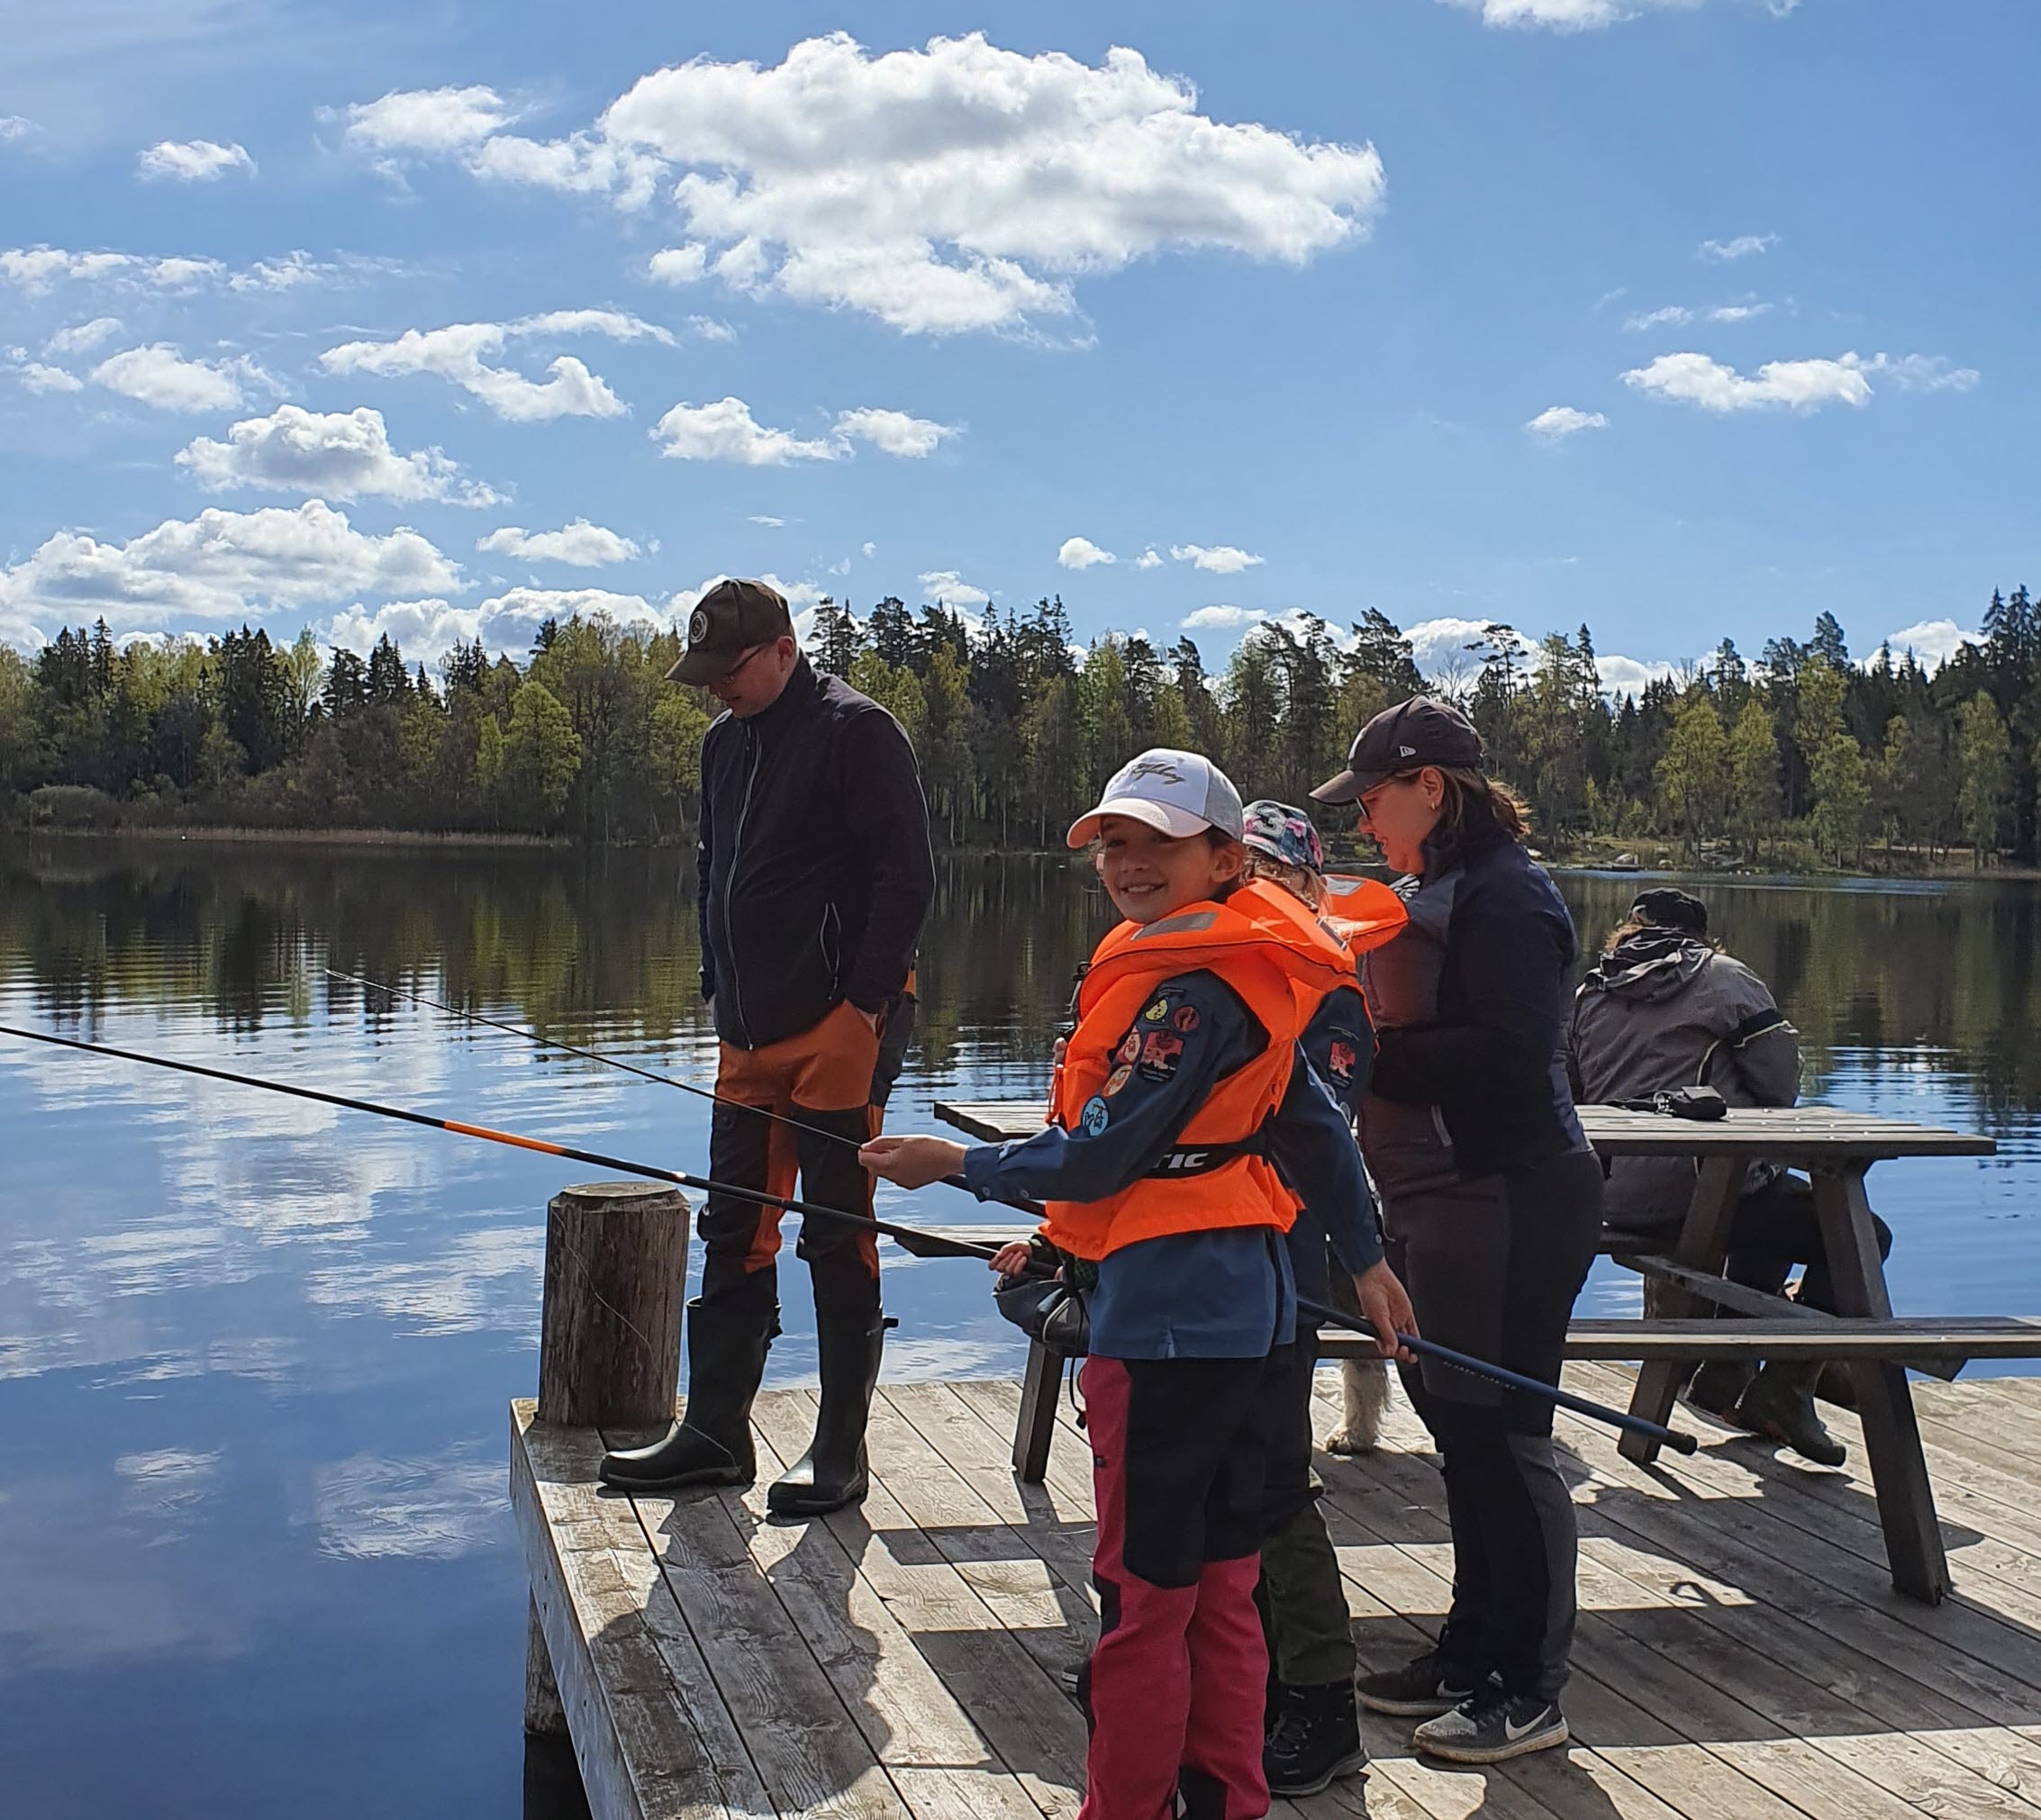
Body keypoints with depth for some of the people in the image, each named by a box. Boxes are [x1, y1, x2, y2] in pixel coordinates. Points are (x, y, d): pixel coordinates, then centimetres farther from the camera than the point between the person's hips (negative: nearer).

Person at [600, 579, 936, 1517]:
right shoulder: (724, 743, 16)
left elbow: (905, 874, -13)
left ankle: (841, 1448, 7)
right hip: (750, 1030, 8)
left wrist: (865, 1001, -17)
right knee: (734, 1230, 10)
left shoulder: (855, 730, -8)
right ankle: (714, 1432, 19)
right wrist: (719, 991, 16)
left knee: (836, 1234, -2)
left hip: (837, 1028, -8)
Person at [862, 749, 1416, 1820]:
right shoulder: (1244, 970, 14)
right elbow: (1312, 1122, 19)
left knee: (1142, 1590, 0)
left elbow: (1100, 1155, -17)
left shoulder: (1193, 987, -16)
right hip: (1246, 1303, 10)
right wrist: (1366, 1258, 26)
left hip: (1169, 1312, -10)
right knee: (1220, 1583, 16)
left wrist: (956, 1163, -5)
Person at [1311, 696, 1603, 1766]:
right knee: (1459, 1429, 16)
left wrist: (1375, 1055, -17)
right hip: (1435, 1205, 10)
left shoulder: (1503, 897, -14)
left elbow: (1511, 1056, -23)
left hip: (1505, 1205, -10)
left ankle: (1529, 1690, 8)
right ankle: (1472, 1653, 28)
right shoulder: (1429, 893, 17)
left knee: (1499, 1437, -3)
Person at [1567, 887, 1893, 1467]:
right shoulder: (1721, 976, 1)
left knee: (1770, 1222, 34)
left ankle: (1723, 1375, 28)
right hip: (1705, 1183, -7)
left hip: (1619, 1199, 7)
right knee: (1861, 1238, 7)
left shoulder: (1589, 992, 16)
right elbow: (1780, 1075, -5)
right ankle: (1786, 1389, -2)